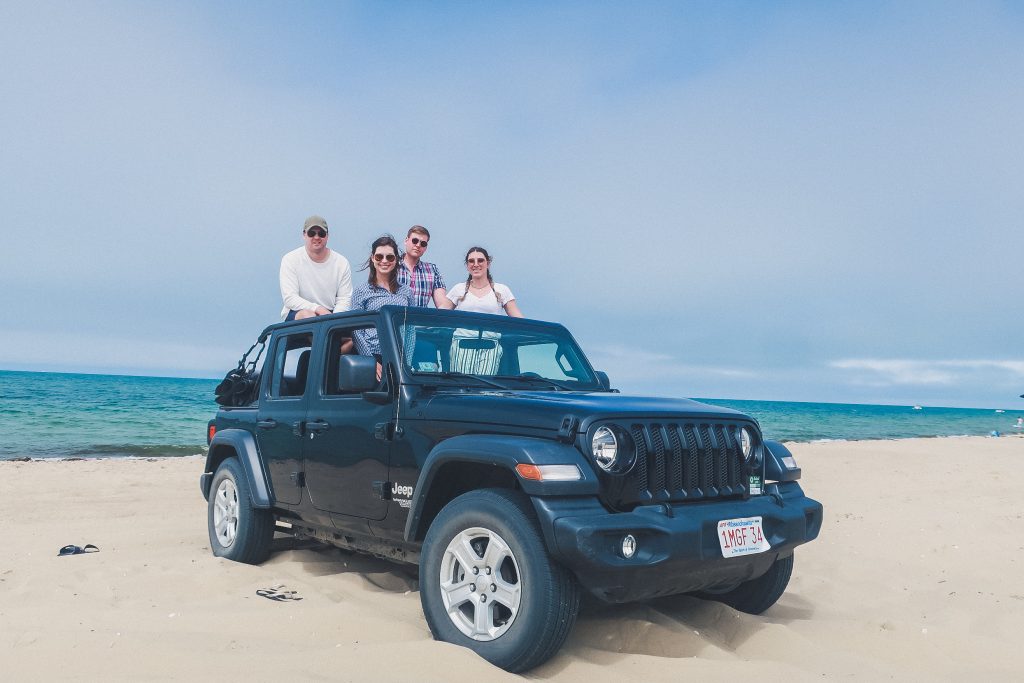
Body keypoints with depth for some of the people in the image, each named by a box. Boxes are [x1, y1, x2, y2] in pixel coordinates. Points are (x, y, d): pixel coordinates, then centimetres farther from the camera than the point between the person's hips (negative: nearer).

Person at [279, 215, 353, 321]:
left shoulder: (342, 262, 4)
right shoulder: (290, 260, -2)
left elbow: (344, 299, 0)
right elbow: (289, 298, -10)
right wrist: (317, 308, -24)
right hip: (296, 313, -1)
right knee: (307, 315, -36)